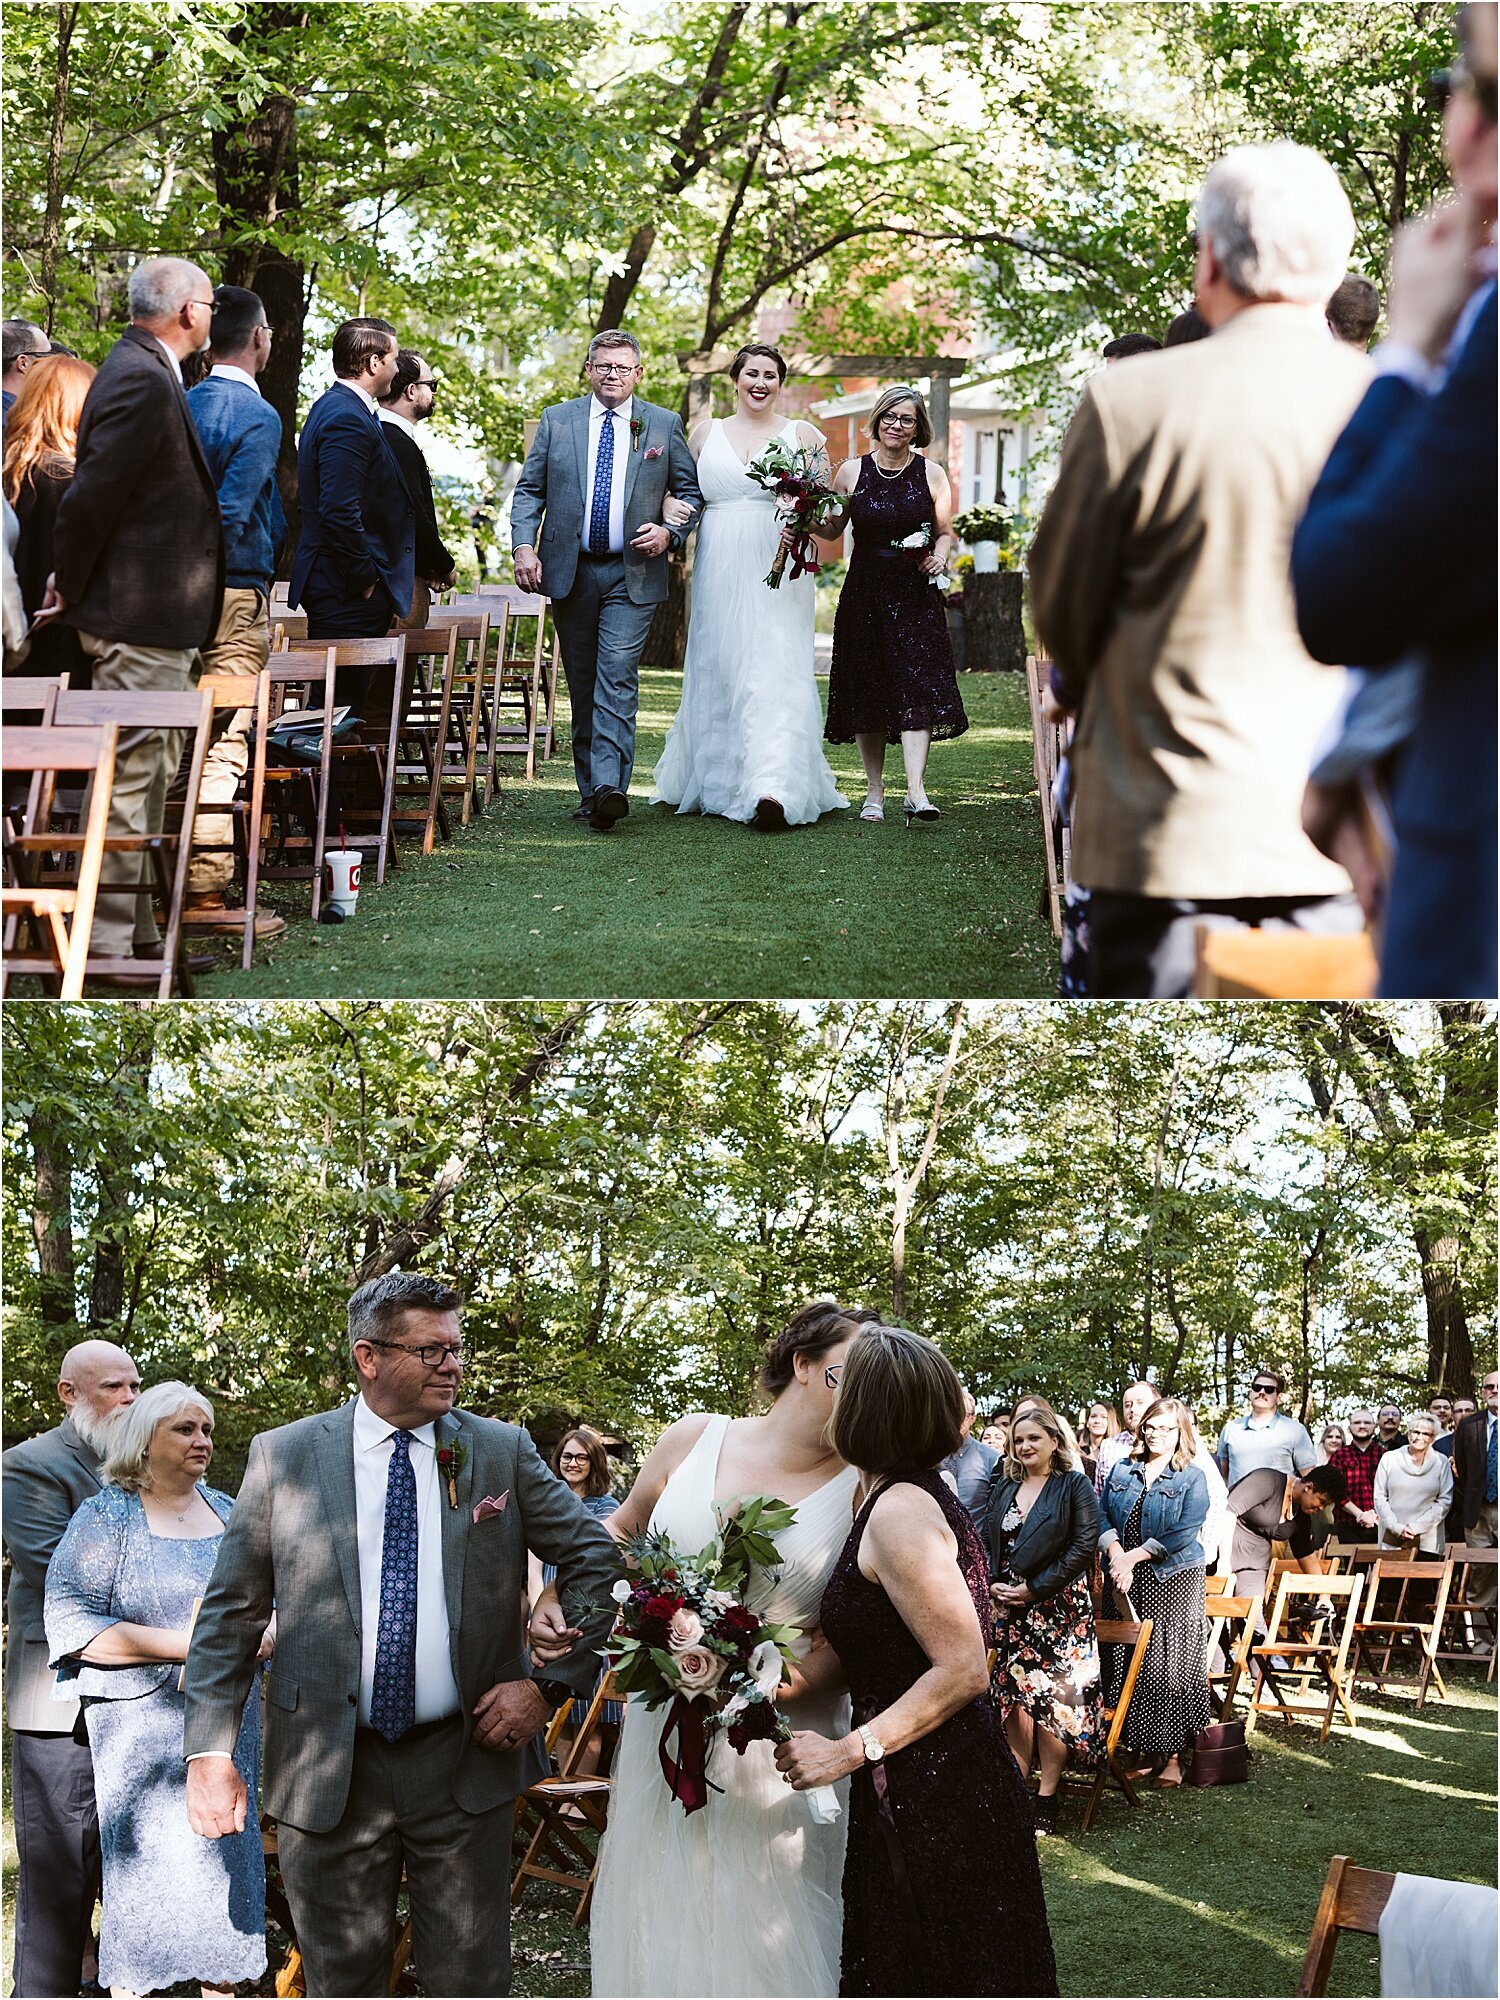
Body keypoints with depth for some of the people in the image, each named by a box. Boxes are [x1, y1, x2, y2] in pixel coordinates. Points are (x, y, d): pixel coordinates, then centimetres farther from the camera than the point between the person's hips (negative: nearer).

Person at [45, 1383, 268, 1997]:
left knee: (228, 1855, 4)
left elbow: (270, 1599, 21)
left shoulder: (227, 1512, 13)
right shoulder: (107, 1516, -3)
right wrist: (188, 1644, -18)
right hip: (147, 1727, -5)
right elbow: (71, 1623, -12)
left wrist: (264, 1635, -4)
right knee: (147, 1866, -5)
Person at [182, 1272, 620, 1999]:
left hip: (467, 1766, 1)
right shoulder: (282, 1457, 0)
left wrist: (550, 1684, -5)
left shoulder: (502, 1452, 2)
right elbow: (230, 1611, 3)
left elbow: (596, 1561, 6)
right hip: (327, 1774, 0)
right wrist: (210, 1749, -4)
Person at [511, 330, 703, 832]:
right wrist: (523, 545, -7)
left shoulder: (664, 425, 5)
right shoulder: (557, 420, 7)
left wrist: (670, 532, -9)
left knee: (617, 677, -15)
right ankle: (590, 789, 15)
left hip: (634, 573, -2)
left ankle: (609, 785, -24)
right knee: (581, 683, 8)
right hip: (570, 570, 2)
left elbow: (691, 492, 10)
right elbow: (529, 490, 7)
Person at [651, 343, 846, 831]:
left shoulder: (802, 435, 7)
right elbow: (681, 492, 18)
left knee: (773, 672, -13)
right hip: (719, 570, 3)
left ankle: (772, 790, -24)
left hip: (777, 570, -3)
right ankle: (711, 781, 18)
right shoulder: (706, 432, 13)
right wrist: (670, 507, -4)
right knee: (715, 672, 6)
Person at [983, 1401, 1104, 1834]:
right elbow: (985, 1538, 14)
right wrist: (992, 1584, -4)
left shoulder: (1075, 1485, -2)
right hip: (1008, 1607, 5)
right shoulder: (1004, 1487, 13)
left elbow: (1085, 1546, -9)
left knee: (1053, 1697, -5)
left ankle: (1047, 1797, 1)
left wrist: (1035, 1588, -13)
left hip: (1058, 1608, -4)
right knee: (1014, 1696, 3)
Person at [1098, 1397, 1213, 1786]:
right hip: (1127, 1581, 4)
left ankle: (1174, 1755, 0)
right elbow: (1103, 1517, 6)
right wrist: (1115, 1554, -14)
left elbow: (1183, 1534, -11)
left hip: (1174, 1579, -4)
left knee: (1171, 1667, -4)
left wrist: (1132, 1557, -14)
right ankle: (1145, 1749, 11)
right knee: (1129, 1664, 3)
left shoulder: (1192, 1478, -1)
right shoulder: (1121, 1472, 12)